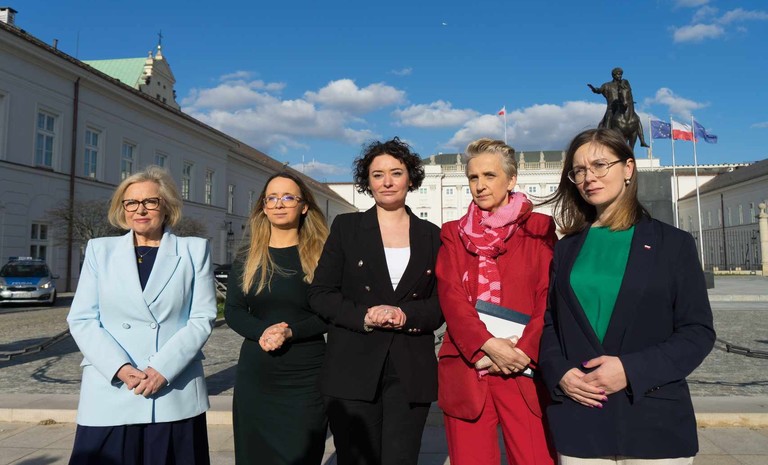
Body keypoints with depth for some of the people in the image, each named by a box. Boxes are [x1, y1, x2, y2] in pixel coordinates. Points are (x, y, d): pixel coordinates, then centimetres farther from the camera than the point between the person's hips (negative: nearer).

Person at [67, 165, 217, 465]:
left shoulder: (194, 250, 6)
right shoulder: (100, 250, 10)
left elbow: (202, 318, 0)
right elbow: (82, 320, 4)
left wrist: (163, 368, -12)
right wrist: (120, 368, -11)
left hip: (175, 395, -1)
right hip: (110, 394, 1)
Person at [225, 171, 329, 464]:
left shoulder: (321, 256, -2)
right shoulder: (247, 258, 8)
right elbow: (232, 311, 3)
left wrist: (290, 331, -21)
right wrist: (263, 331, -16)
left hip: (306, 378, -3)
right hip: (255, 376, 3)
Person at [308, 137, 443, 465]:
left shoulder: (431, 235, 10)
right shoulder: (346, 227, 6)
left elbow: (442, 302, 7)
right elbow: (320, 294, 2)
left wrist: (406, 315, -12)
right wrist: (364, 316, -14)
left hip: (411, 372, 1)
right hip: (353, 368, -1)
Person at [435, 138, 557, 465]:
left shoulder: (539, 229, 6)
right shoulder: (454, 234, 11)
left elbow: (549, 298, 0)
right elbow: (450, 297, -1)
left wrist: (524, 351, -14)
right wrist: (488, 344, -14)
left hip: (523, 368, -1)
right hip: (466, 367, 2)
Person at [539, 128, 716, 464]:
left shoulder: (673, 243, 1)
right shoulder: (565, 249, 8)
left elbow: (698, 331, -3)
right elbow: (548, 323, 8)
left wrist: (632, 370, -16)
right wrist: (559, 373, -10)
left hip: (655, 420, -2)